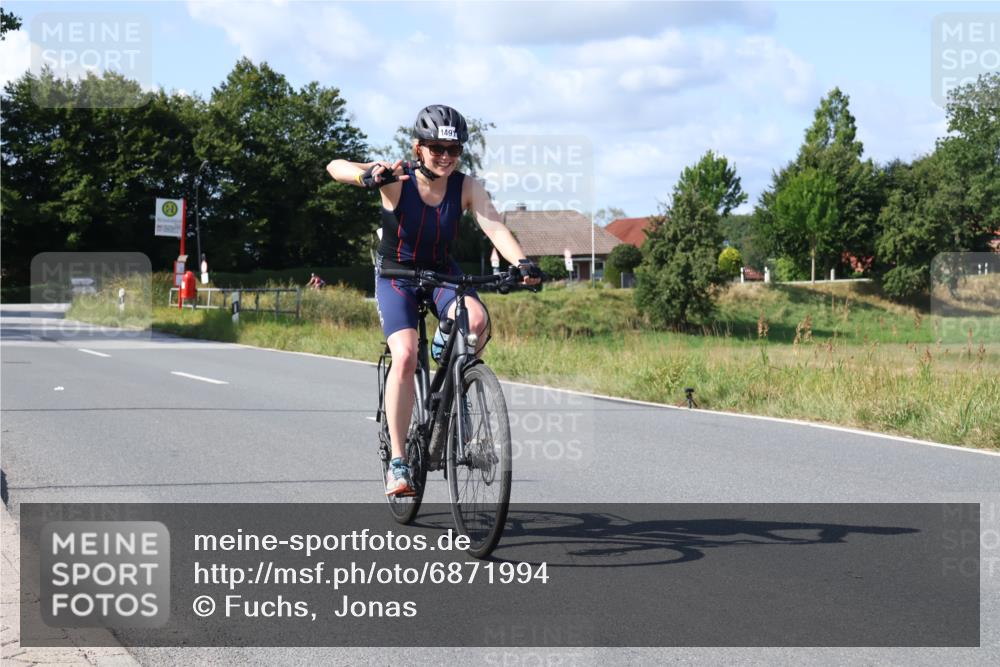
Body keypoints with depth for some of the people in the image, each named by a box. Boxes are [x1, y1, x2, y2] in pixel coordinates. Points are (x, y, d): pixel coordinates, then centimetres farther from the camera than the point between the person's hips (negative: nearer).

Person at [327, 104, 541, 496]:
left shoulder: (466, 188, -12)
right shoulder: (398, 179, -19)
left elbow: (494, 228, -25)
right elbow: (336, 168, -31)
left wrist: (521, 263, -44)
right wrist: (368, 177, -54)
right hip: (396, 275, -2)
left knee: (476, 320, -30)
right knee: (405, 355, -25)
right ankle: (397, 462, -18)